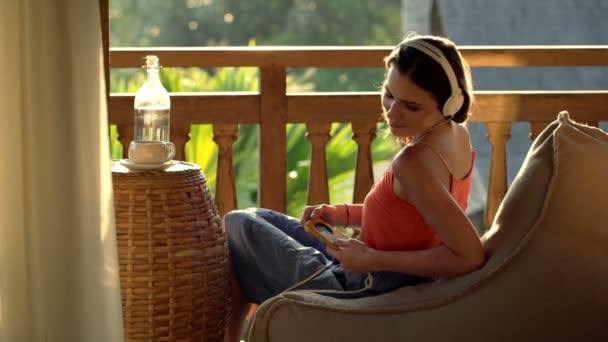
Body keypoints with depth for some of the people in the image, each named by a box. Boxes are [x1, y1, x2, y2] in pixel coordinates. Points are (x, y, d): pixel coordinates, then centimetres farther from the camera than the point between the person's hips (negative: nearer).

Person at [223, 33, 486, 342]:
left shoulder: (414, 162, -29)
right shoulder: (457, 136, -2)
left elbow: (471, 257, -33)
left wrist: (374, 259, -25)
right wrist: (343, 214, 4)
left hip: (368, 296, -9)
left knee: (237, 226, 10)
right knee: (258, 218, 25)